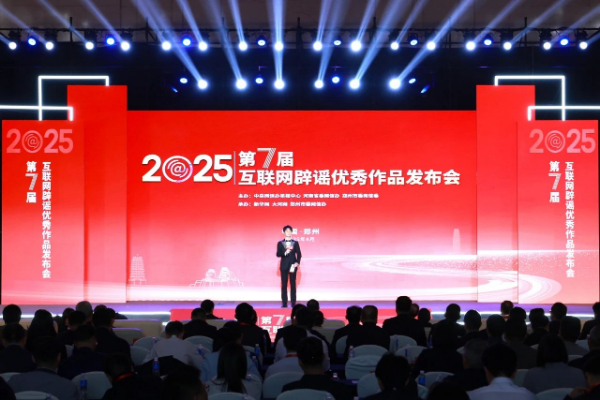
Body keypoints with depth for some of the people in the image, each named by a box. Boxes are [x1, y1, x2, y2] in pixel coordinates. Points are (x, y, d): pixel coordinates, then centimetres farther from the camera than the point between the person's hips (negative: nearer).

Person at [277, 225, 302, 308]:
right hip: (284, 266, 0)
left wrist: (297, 263, -12)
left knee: (293, 284, 0)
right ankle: (284, 303, 2)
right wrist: (285, 253, -19)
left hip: (293, 266, 0)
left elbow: (299, 254, 3)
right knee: (284, 285, 0)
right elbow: (278, 254, -1)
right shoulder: (280, 243, 7)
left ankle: (293, 303, 2)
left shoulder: (295, 243, 7)